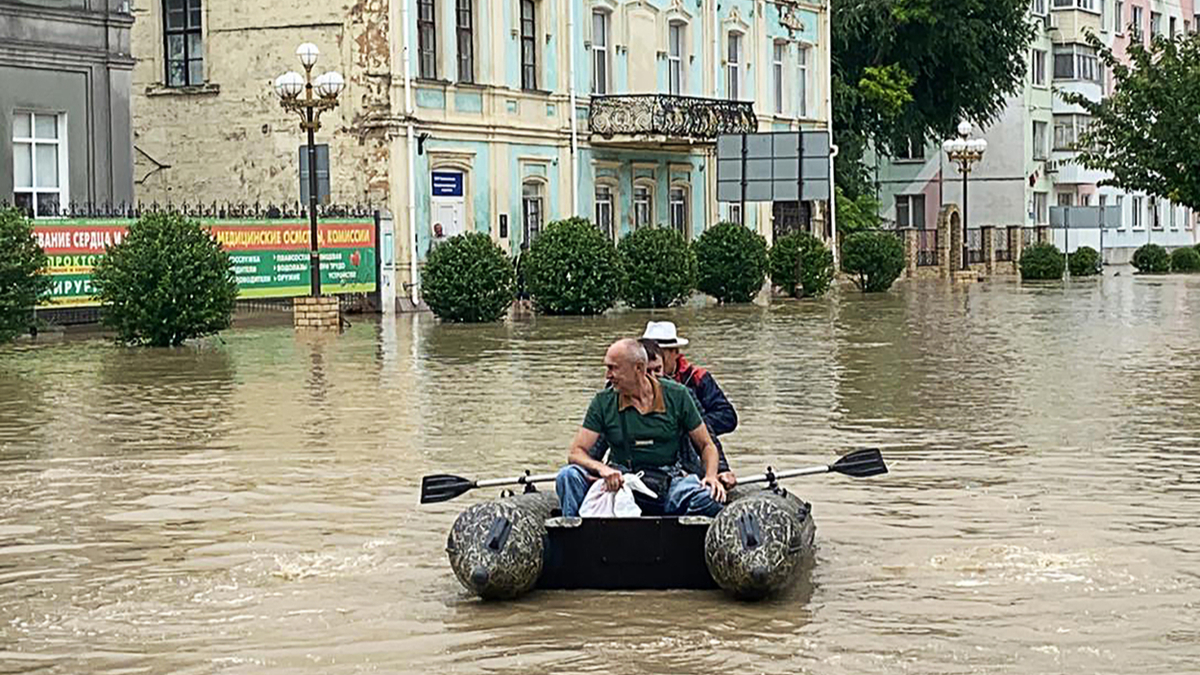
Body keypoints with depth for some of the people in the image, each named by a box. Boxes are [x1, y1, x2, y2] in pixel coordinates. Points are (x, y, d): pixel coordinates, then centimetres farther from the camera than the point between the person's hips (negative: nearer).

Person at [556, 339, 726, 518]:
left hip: (668, 482, -1)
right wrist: (602, 468, -23)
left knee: (709, 499, -32)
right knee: (569, 475, -24)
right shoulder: (603, 402, 3)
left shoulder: (676, 396, 3)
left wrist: (711, 476, -13)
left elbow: (706, 445, 9)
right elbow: (576, 453, -1)